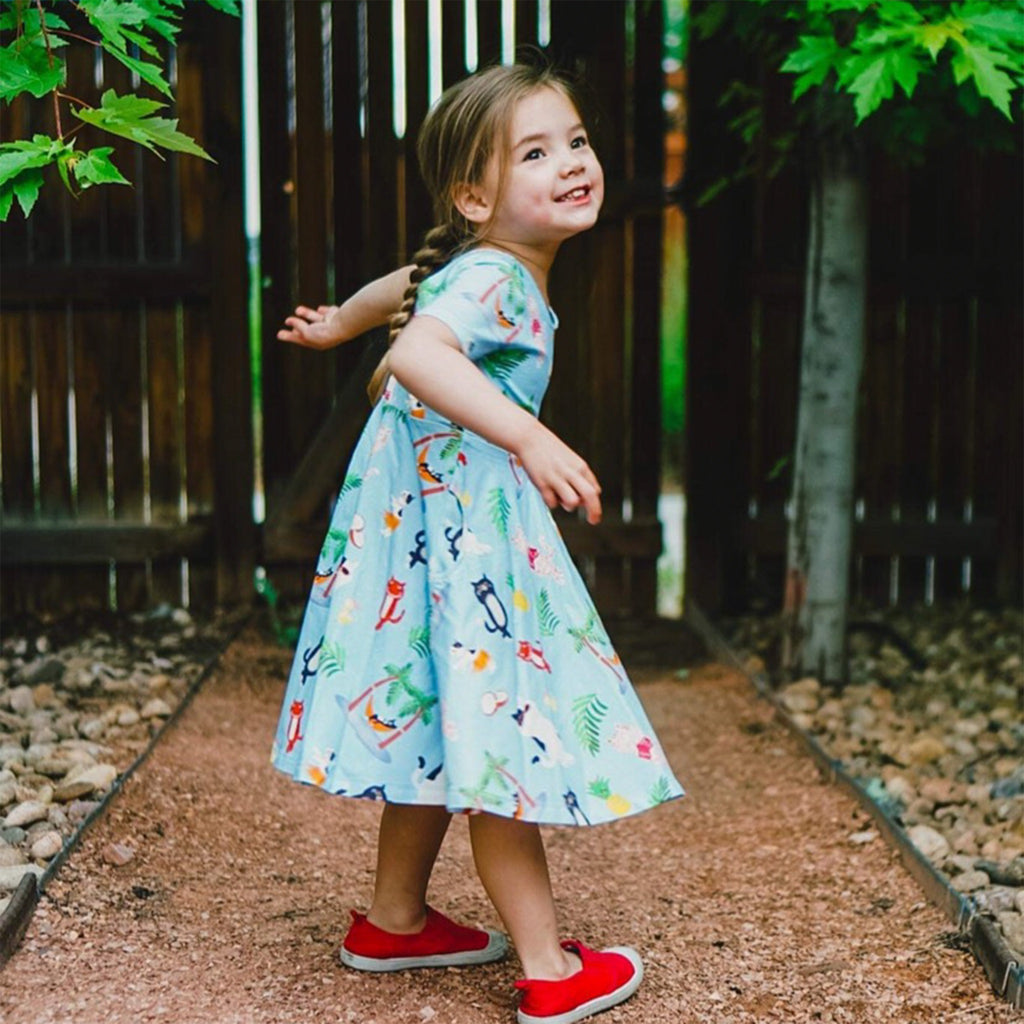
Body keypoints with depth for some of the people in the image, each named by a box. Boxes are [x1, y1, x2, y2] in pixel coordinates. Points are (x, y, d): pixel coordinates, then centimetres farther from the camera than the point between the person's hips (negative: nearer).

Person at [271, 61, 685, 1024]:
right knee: (497, 740, -4)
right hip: (448, 537, -10)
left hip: (460, 528, 10)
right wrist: (529, 438, -47)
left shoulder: (489, 272, 11)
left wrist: (331, 327, 48)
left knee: (440, 734, 19)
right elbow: (419, 351, -40)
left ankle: (393, 921, 33)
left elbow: (399, 287, 30)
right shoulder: (489, 279, -20)